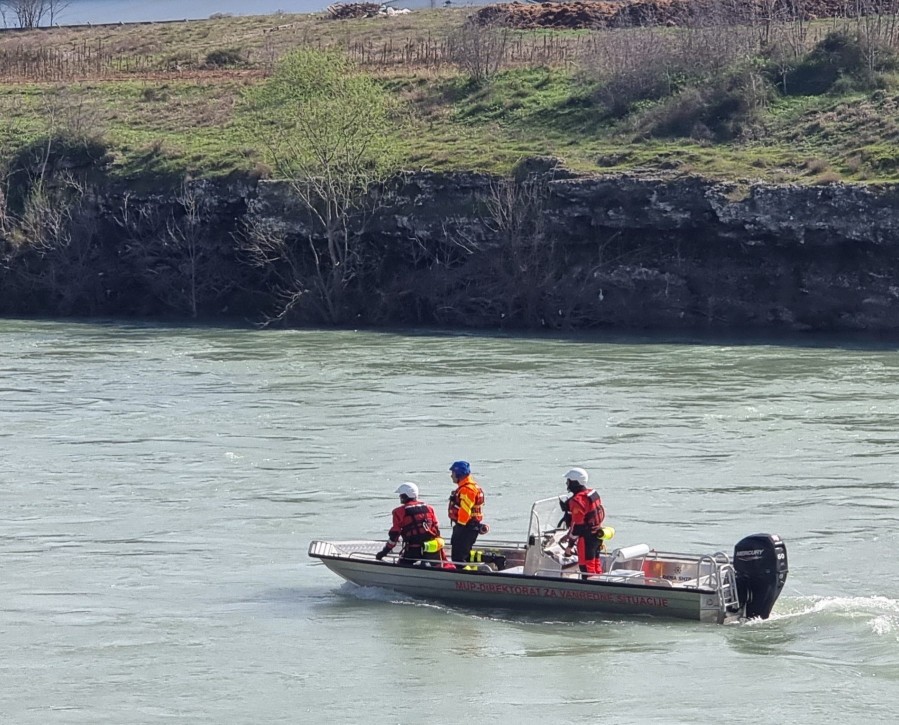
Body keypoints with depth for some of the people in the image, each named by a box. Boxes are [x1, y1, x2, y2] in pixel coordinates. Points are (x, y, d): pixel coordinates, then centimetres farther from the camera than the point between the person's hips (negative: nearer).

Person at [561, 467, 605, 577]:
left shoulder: (578, 500, -20)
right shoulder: (593, 494, 9)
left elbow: (576, 525, -20)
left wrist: (570, 545, -13)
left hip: (586, 539, -9)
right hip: (597, 535, 9)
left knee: (586, 567, -5)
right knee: (596, 565, 16)